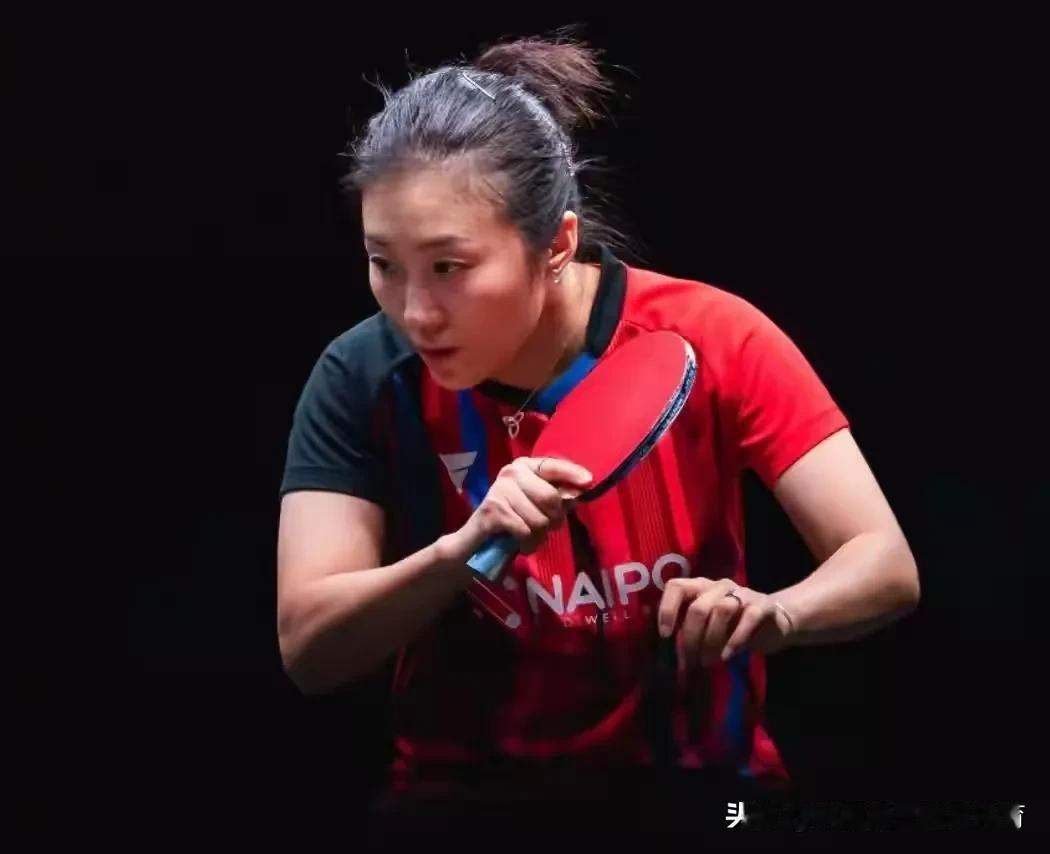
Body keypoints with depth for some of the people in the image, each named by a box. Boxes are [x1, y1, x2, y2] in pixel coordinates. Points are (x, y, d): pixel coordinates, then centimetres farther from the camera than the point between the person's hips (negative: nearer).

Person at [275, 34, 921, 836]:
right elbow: (307, 649, -15)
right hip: (464, 803, 0)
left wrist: (769, 615, -35)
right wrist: (462, 550, -32)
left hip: (698, 791, 0)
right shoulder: (366, 378, -10)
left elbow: (886, 566, -14)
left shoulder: (710, 341, -12)